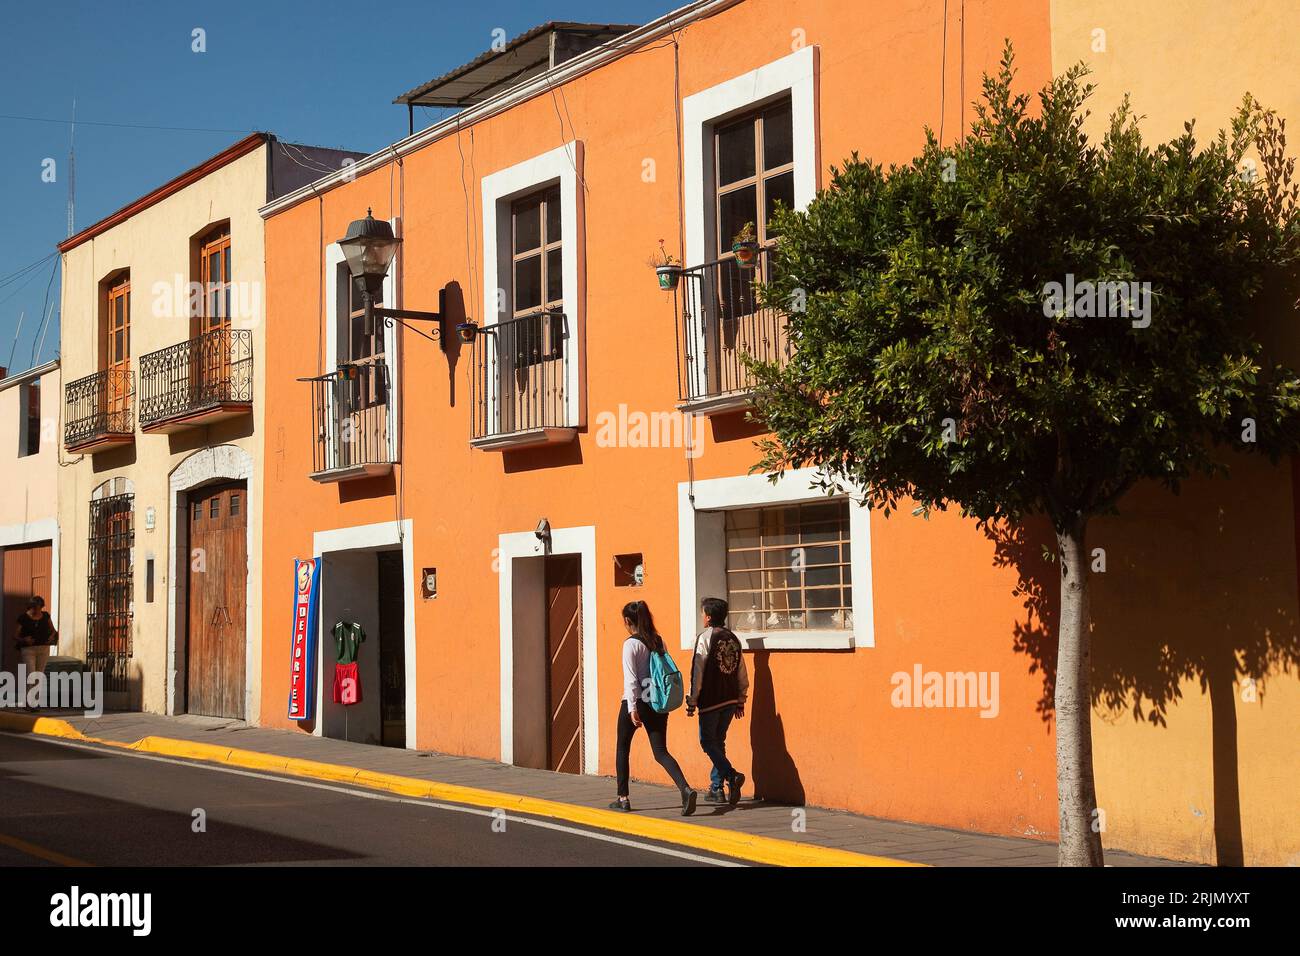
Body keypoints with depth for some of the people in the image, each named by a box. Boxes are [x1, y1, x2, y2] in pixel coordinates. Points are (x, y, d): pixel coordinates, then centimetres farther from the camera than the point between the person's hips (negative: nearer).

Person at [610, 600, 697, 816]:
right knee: (660, 751, 3)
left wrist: (632, 708, -18)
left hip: (636, 702, -5)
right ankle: (686, 789, -19)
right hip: (657, 702, 5)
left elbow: (630, 679, -16)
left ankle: (623, 799, 19)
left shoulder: (631, 644, -11)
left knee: (623, 748, 14)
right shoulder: (658, 641, 8)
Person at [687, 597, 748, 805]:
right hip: (730, 700, 6)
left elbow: (697, 673, -12)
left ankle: (732, 776, -18)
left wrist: (692, 702, -6)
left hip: (711, 701, -6)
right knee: (719, 742, 14)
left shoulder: (705, 638, -10)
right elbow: (743, 675, 12)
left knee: (708, 742, 1)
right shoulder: (733, 639, 9)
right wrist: (740, 701, 20)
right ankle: (716, 789, 15)